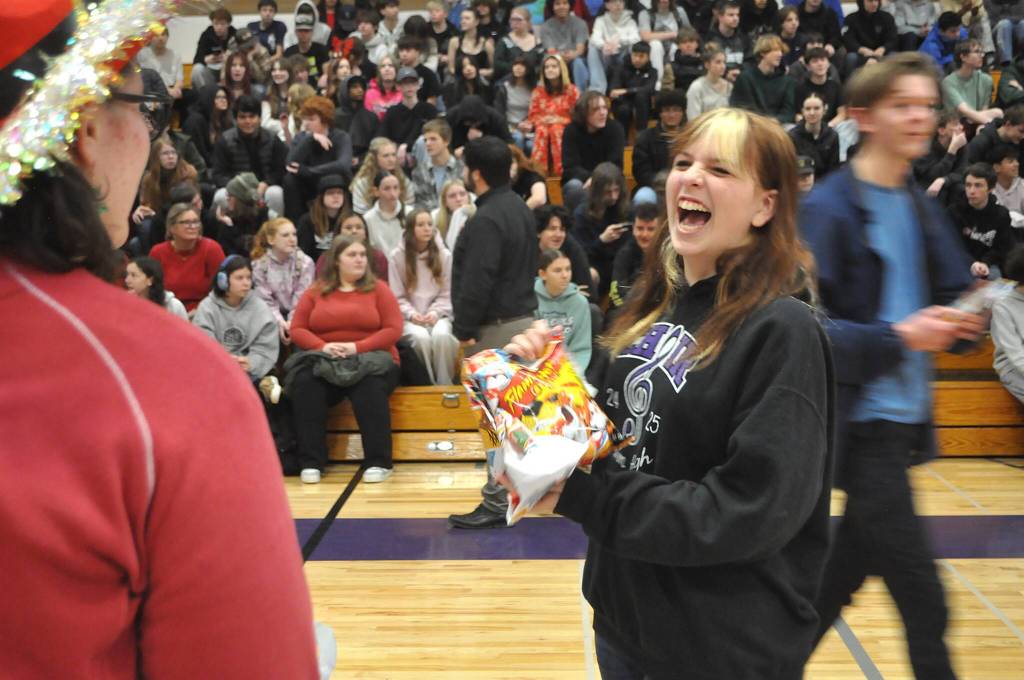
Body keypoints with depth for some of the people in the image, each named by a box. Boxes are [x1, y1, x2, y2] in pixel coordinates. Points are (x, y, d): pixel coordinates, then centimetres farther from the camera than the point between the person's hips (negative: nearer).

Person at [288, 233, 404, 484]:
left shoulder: (378, 289, 7)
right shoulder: (315, 291, 12)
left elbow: (393, 330, -3)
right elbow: (297, 329, 6)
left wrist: (358, 347, -16)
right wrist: (322, 346, -14)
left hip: (370, 359, -1)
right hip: (323, 360, 2)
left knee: (369, 385, -36)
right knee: (305, 383, -30)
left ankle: (378, 462, -27)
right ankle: (311, 462, -24)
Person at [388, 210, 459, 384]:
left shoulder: (444, 255, 5)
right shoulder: (397, 256, 1)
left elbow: (447, 293, 5)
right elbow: (397, 296, 2)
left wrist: (436, 312, -12)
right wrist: (411, 314, -14)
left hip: (437, 315, 1)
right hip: (409, 318, -1)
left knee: (441, 335, -33)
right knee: (421, 337, -34)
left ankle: (445, 387, -23)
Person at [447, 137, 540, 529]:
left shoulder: (486, 220, -18)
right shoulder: (521, 209, 13)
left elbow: (477, 282, -24)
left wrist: (465, 330, -16)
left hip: (496, 326, -10)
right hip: (523, 317, 10)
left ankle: (497, 502, 0)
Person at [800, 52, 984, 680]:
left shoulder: (923, 209, 10)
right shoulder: (829, 209, -13)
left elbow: (953, 294, 15)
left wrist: (961, 321, -7)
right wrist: (897, 336, -24)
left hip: (904, 416, 8)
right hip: (861, 420, -7)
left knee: (846, 568, 16)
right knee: (923, 603, -2)